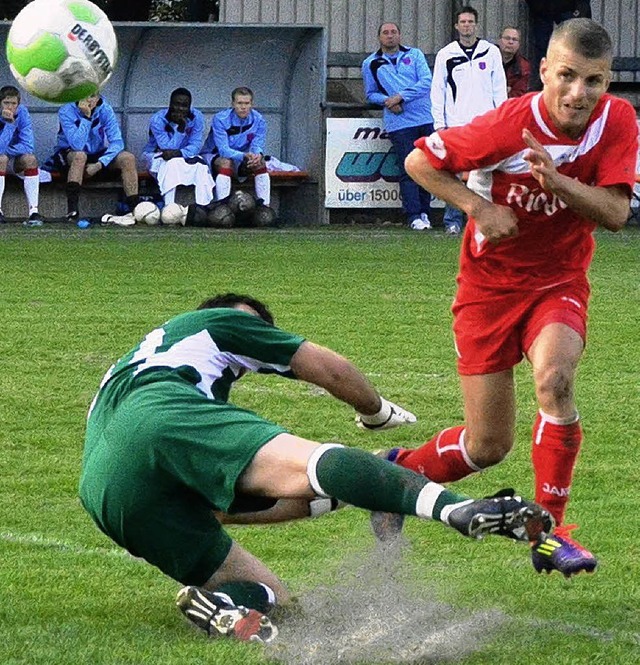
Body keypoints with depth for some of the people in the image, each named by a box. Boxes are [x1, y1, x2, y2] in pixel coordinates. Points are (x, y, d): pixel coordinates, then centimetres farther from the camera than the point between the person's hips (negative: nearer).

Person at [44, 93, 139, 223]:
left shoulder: (105, 109, -9)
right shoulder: (67, 111, -19)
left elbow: (116, 141, -15)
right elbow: (77, 145, -29)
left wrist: (100, 164, -28)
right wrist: (86, 116, -33)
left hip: (98, 155, 4)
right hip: (67, 155, -4)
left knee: (128, 158, -20)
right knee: (79, 156, -38)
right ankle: (72, 211, -45)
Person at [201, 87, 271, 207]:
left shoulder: (258, 120, -10)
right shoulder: (220, 119, -22)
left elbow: (257, 146, -14)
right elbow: (223, 150, -30)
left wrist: (258, 155, -40)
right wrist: (244, 156, -47)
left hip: (240, 159, 4)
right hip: (214, 155, -4)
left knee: (260, 162, -23)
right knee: (226, 162, -36)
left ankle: (266, 206, -23)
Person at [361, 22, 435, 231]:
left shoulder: (415, 55, 10)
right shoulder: (371, 64, 11)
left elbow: (426, 81, -2)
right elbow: (370, 94, 16)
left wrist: (401, 96, -11)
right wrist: (387, 101, -5)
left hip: (426, 119, 1)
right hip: (399, 123, -1)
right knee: (408, 170, -9)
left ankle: (424, 211, 15)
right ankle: (414, 216, -10)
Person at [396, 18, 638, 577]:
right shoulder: (509, 125, -22)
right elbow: (420, 161, -11)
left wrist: (556, 180, -33)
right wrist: (479, 208, -22)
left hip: (559, 281, 2)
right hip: (490, 283, -2)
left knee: (555, 377, -30)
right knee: (488, 446, -1)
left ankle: (549, 529, -16)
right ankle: (401, 471, 32)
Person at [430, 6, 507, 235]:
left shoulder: (491, 52, 9)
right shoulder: (446, 55, 7)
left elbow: (499, 87, 10)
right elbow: (437, 91, 7)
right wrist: (440, 123, 0)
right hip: (456, 125, -1)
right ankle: (453, 220, 2)